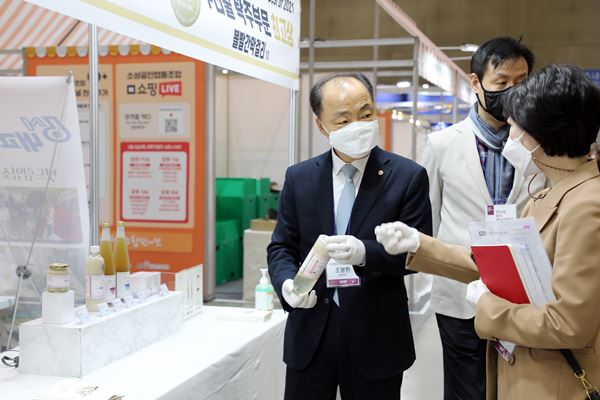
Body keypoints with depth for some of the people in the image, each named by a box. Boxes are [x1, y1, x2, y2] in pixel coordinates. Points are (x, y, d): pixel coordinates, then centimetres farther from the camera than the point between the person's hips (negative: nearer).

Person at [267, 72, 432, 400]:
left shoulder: (408, 176, -5)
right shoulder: (299, 177, 3)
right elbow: (281, 247, 7)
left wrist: (365, 252, -26)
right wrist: (287, 283, -15)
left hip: (376, 337, -2)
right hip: (310, 334, 2)